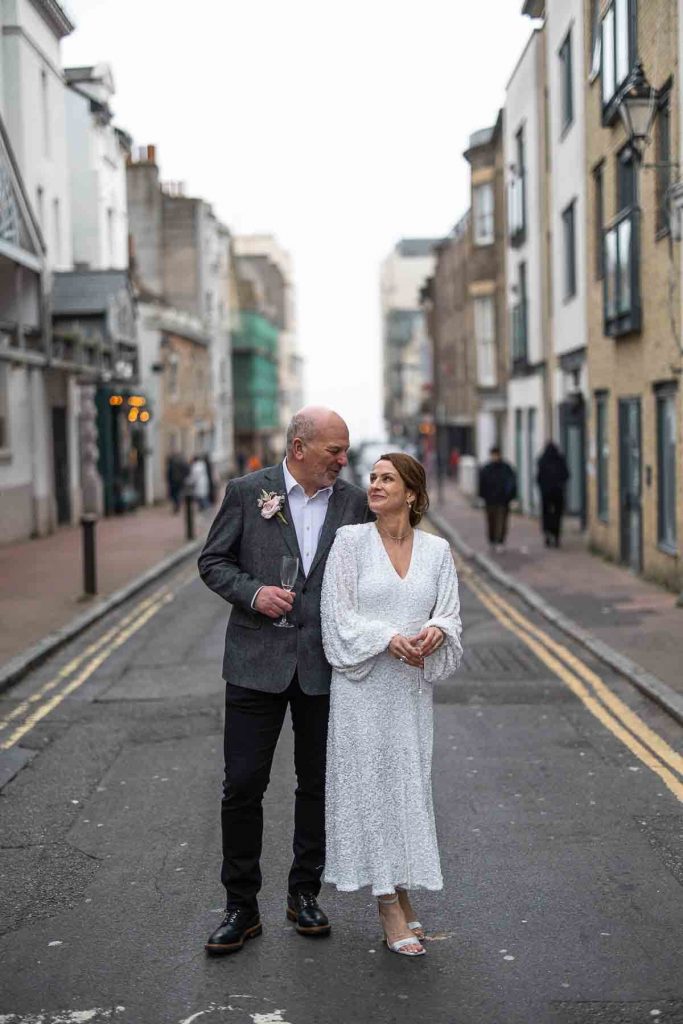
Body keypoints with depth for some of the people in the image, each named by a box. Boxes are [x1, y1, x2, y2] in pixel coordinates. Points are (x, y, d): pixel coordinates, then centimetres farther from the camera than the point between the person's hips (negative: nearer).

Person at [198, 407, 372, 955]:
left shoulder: (354, 501, 3)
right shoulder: (247, 492, -2)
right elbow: (212, 561, 2)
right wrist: (252, 592, -15)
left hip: (326, 665, 2)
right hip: (258, 662, -2)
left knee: (318, 784, 12)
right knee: (243, 785, 1)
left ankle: (305, 892, 28)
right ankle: (241, 906, 14)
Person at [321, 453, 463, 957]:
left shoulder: (437, 549, 5)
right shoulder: (350, 540, -3)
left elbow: (450, 613, 4)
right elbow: (339, 616, -7)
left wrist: (436, 632, -19)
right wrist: (390, 639, -20)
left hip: (412, 687, 3)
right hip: (362, 684, -3)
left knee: (410, 784, 10)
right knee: (371, 784, 1)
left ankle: (403, 891, 26)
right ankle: (391, 908, 10)